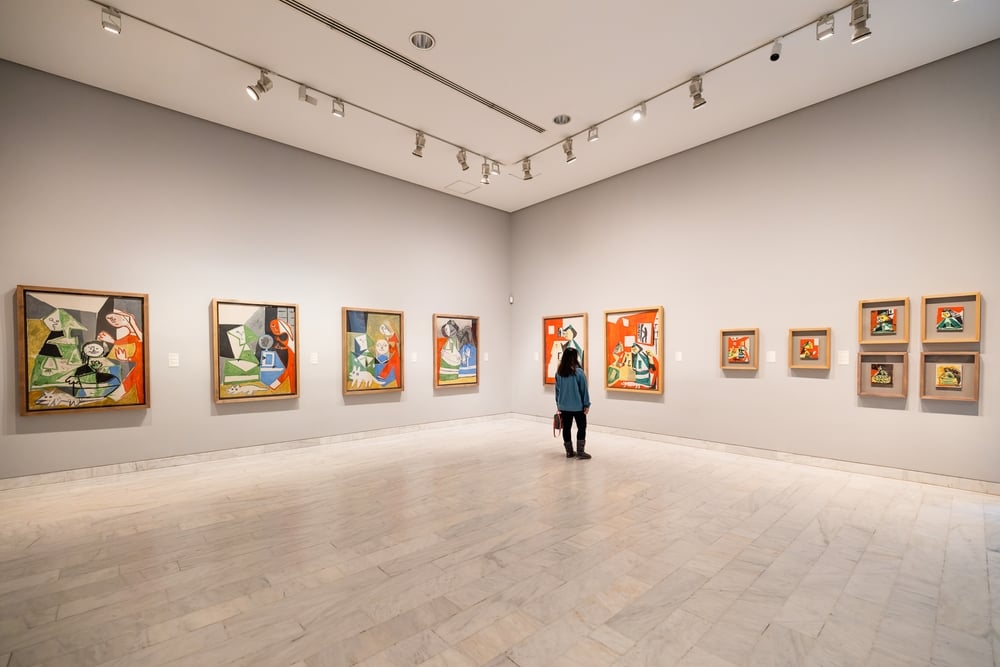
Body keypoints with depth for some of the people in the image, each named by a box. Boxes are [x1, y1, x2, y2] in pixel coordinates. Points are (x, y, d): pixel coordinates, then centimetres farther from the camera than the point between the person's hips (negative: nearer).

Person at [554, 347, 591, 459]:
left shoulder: (559, 373, 0)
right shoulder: (579, 372, -14)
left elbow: (557, 389, 8)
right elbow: (584, 390, -11)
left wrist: (558, 404, 17)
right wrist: (586, 404, -2)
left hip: (564, 406, 4)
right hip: (578, 406, -4)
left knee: (566, 428, 11)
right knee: (581, 427, 9)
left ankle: (569, 451, 19)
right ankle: (580, 451, 9)